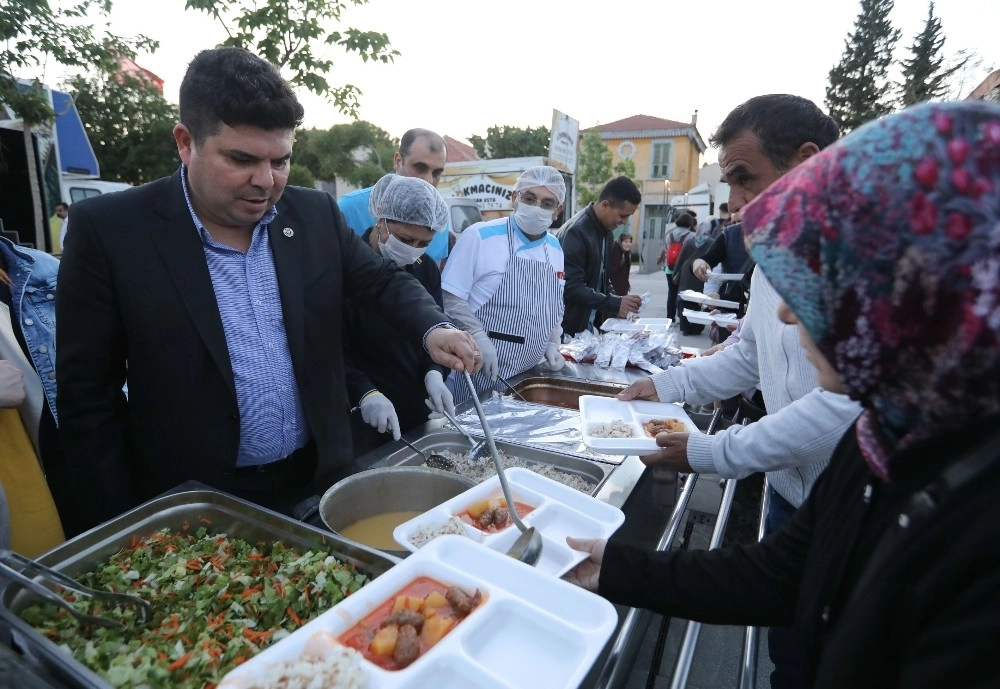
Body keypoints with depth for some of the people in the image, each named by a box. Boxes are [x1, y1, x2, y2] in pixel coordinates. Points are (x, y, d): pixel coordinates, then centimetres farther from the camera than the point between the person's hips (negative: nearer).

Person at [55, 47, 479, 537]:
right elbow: (88, 399, -8)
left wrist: (433, 329, -13)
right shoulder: (109, 230, -12)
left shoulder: (316, 214, -3)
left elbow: (383, 280, 8)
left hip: (319, 486, 4)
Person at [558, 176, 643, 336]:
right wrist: (615, 304, -23)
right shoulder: (576, 231, -19)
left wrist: (619, 299, 1)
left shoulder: (606, 231, 9)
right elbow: (571, 287, -24)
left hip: (590, 324, 8)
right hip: (568, 328, -8)